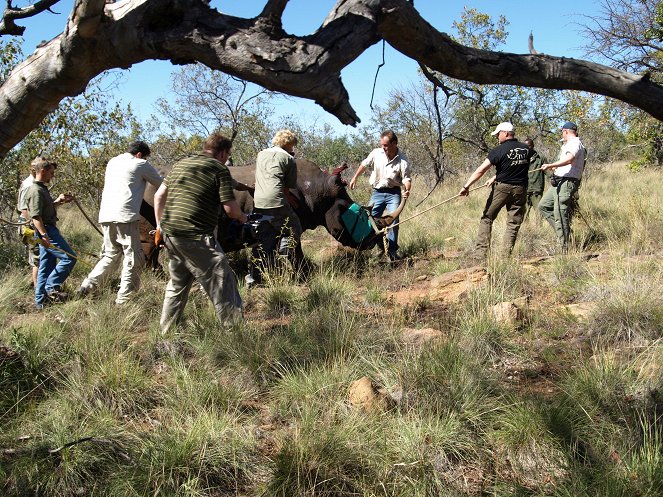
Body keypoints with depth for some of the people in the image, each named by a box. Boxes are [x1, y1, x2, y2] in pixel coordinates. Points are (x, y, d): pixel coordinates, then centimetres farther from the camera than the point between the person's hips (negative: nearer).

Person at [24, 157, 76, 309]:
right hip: (47, 231, -10)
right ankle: (51, 287, -4)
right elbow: (35, 216, -22)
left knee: (47, 266, 12)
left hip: (45, 232, 10)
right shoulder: (36, 191, -15)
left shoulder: (41, 189, 16)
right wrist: (44, 236, -28)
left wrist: (58, 201, 16)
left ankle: (41, 300, 17)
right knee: (69, 258, -9)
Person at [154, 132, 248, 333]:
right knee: (222, 282, 0)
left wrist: (160, 225, 22)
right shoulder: (219, 169, -5)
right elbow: (230, 208, -10)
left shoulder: (180, 164, 16)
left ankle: (166, 332, 30)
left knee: (177, 283, 22)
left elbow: (159, 195, 17)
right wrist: (242, 217, 10)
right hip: (196, 237, -8)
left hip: (169, 233, 8)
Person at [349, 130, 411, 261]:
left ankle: (392, 250, -8)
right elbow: (364, 164, 12)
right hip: (377, 192, 3)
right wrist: (355, 178, 14)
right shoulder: (376, 153, -5)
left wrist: (407, 190, -34)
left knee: (393, 219, -14)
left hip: (393, 192, -3)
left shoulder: (402, 160, -13)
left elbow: (406, 179, -14)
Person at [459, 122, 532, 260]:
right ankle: (506, 255, 8)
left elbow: (481, 170, -13)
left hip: (502, 187, -4)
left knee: (487, 218, 6)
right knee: (514, 223, 9)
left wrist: (466, 186, -12)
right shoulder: (526, 149, 7)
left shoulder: (499, 150, -8)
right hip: (520, 189, 4)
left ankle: (480, 253, -1)